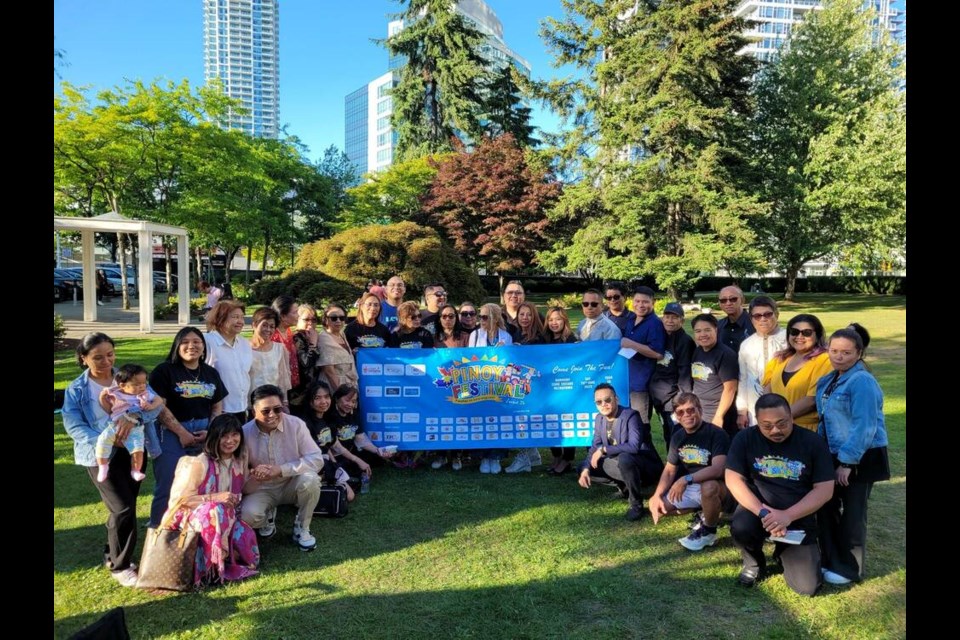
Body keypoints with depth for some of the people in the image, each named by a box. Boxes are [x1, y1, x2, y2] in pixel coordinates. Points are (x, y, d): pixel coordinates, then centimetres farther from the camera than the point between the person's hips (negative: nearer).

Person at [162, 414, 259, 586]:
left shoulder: (240, 460, 3)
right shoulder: (199, 463, -17)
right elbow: (180, 499, -18)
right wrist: (215, 497, -27)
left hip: (227, 517, 5)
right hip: (193, 516, -5)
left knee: (246, 538, -22)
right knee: (216, 511, -38)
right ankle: (212, 567, -22)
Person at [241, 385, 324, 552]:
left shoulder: (296, 425, -17)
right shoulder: (245, 433, -14)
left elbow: (316, 459, -21)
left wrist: (280, 470, -29)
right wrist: (253, 476, -31)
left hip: (291, 485, 0)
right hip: (262, 490, 0)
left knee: (309, 479, -32)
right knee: (248, 515, -29)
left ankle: (301, 528, -5)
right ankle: (268, 515, 11)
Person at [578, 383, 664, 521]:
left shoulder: (630, 416, -23)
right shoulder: (600, 418, -1)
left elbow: (634, 446, -35)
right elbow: (595, 446, 3)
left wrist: (604, 449, -28)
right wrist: (585, 469, -13)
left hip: (646, 465, -8)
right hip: (619, 463, 8)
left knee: (624, 458, -39)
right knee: (587, 469, -3)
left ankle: (636, 504, -17)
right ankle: (625, 486, 12)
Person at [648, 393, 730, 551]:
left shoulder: (716, 434, -21)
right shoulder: (677, 437, -1)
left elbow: (718, 469, -33)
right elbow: (669, 470, 4)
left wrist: (686, 479, -39)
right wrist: (657, 495, -11)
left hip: (716, 487, -6)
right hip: (689, 488, 7)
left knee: (708, 487, -41)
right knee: (656, 505, -7)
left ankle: (709, 532, -10)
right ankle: (704, 515, 12)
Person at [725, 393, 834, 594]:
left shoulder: (813, 442, -9)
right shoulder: (745, 438, -9)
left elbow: (825, 490, -11)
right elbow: (733, 479, -14)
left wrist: (788, 516, -23)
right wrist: (764, 512, -26)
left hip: (799, 517, 0)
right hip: (758, 508, 0)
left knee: (808, 586, -12)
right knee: (740, 528, -34)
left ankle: (785, 553, 25)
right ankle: (754, 563, 4)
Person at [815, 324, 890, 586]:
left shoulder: (862, 382, -20)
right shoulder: (829, 380, 7)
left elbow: (864, 427, -23)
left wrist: (847, 462, -22)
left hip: (860, 458, -8)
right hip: (834, 454, 8)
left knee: (851, 513, 4)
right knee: (827, 507, 12)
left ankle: (850, 569, 20)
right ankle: (831, 561, 26)